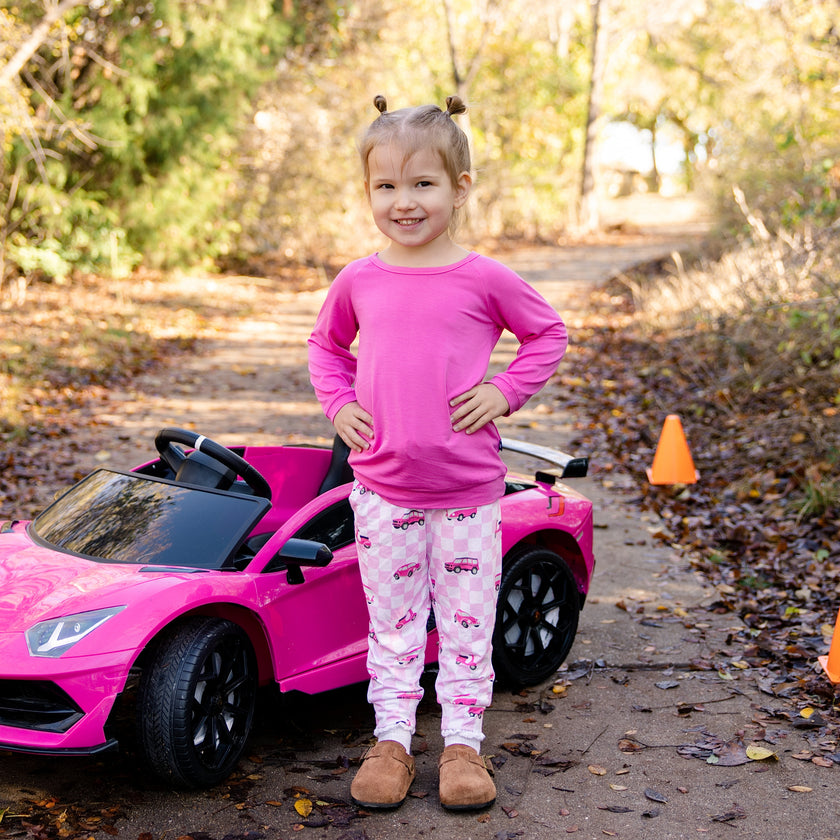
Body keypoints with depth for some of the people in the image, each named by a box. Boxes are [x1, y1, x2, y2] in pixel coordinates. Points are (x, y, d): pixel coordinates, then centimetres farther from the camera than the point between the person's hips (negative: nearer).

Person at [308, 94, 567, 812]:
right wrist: (337, 404, 4)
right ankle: (392, 739, 24)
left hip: (468, 490, -2)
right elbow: (326, 344, 19)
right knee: (392, 620, 12)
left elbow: (549, 333, 5)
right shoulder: (358, 282, 1)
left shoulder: (483, 279, -7)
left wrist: (505, 391, -6)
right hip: (382, 488, 2)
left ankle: (464, 739, 23)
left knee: (467, 621, 9)